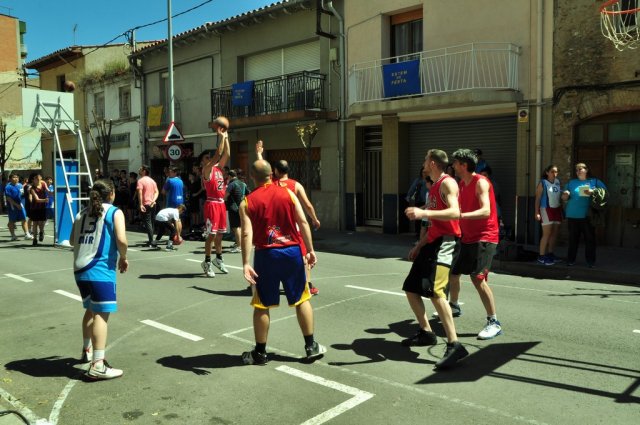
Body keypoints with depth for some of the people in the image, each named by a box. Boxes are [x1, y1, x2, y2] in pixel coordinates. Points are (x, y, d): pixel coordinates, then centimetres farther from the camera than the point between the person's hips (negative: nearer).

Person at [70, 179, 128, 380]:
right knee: (101, 314, -8)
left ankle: (87, 350, 39)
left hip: (80, 269, 7)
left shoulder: (83, 213, 15)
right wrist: (123, 257, 1)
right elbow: (121, 240, -15)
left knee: (91, 310, 24)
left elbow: (72, 240, 20)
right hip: (101, 269, -7)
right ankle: (98, 365, -14)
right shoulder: (114, 212, -3)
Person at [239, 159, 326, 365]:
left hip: (266, 254, -1)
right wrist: (310, 250, 3)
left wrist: (246, 263, -15)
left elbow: (247, 234, -12)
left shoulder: (247, 202, -1)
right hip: (292, 251, 2)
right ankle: (311, 347, 19)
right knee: (301, 299, 13)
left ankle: (260, 352, 20)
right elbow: (303, 222, -2)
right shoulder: (288, 193, 3)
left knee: (262, 305, 10)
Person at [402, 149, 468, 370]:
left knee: (434, 290, -25)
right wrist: (419, 245, 23)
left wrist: (424, 213, -36)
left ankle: (454, 345, -23)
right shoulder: (434, 187, 22)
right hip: (433, 241, 10)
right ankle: (426, 332, 27)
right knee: (411, 289, 13)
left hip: (445, 242, -10)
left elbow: (455, 212, -26)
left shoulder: (447, 183, -8)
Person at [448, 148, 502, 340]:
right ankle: (454, 306, 40)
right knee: (453, 272, 16)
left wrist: (461, 215, -44)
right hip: (467, 237, 9)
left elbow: (485, 211, -30)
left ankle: (494, 323, -7)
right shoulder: (462, 184, 11)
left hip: (484, 238, -9)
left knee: (477, 278, -17)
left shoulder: (481, 182, -16)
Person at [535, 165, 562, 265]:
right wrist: (537, 212, -13)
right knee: (547, 234, -7)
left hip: (557, 209, 6)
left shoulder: (558, 182, 8)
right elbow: (538, 198, -8)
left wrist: (562, 210, 10)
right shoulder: (543, 183, -7)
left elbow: (560, 197, 13)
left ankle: (550, 254, 17)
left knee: (554, 234, 7)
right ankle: (541, 256, -1)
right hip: (546, 209, -6)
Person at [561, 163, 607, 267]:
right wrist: (565, 195, -8)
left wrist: (593, 192, -15)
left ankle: (590, 260, 10)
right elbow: (564, 198, 16)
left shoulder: (595, 181, 9)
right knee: (573, 239, 6)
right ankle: (571, 259, 14)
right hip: (573, 215, 2)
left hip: (588, 216, -2)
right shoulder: (571, 182, 15)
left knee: (590, 239, 2)